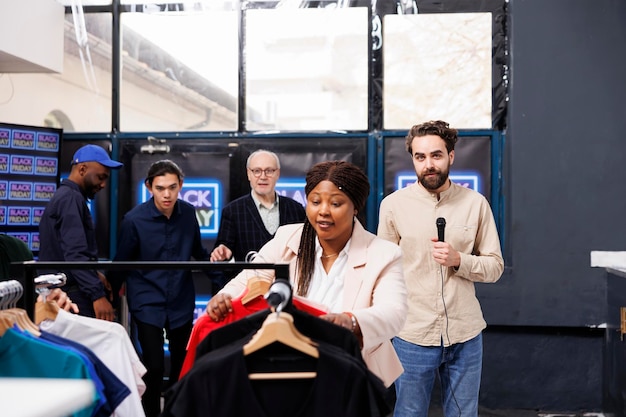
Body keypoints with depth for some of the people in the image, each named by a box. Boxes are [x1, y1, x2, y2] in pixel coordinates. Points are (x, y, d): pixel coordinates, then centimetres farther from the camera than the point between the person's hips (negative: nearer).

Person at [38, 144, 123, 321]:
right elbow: (75, 254, -24)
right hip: (72, 296, -10)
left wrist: (94, 275, 17)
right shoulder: (71, 198, -13)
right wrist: (98, 294, -29)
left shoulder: (63, 196, 19)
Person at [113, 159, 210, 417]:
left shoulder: (188, 213, -4)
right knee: (154, 366, -7)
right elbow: (121, 264, -3)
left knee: (183, 365, 15)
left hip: (181, 301, 4)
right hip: (148, 303, -3)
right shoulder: (134, 219, -13)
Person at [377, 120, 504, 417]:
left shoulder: (476, 203, 0)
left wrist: (458, 260, -15)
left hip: (465, 334, 1)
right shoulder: (393, 205, -2)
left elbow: (495, 267, 4)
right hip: (411, 334, -1)